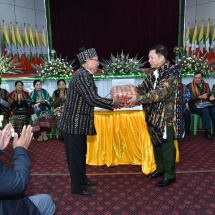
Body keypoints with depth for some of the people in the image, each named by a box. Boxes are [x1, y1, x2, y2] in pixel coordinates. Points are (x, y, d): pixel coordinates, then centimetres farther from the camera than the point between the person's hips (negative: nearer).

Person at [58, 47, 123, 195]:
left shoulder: (86, 75, 11)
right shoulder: (81, 75, -20)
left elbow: (91, 98, 14)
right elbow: (92, 99, -25)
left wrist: (110, 104, 10)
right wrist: (112, 103, -12)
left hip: (80, 122, 10)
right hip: (74, 123, -10)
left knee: (81, 152, 20)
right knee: (75, 154, 3)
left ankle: (82, 179, 35)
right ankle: (77, 187, 17)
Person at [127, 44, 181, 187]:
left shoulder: (171, 73, -17)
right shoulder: (154, 73, 9)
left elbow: (160, 93, -27)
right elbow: (143, 87, 10)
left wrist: (138, 99, -28)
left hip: (165, 116, -8)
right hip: (153, 115, 8)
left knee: (167, 146, 4)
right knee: (156, 143, 18)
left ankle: (170, 175, 21)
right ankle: (160, 169, 37)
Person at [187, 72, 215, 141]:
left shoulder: (206, 85, 14)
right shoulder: (189, 86, -2)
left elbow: (209, 95, 20)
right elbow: (190, 98, -10)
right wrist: (200, 97, -19)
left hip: (206, 104, 4)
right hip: (194, 105, -4)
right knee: (205, 111, -33)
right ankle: (207, 132, -27)